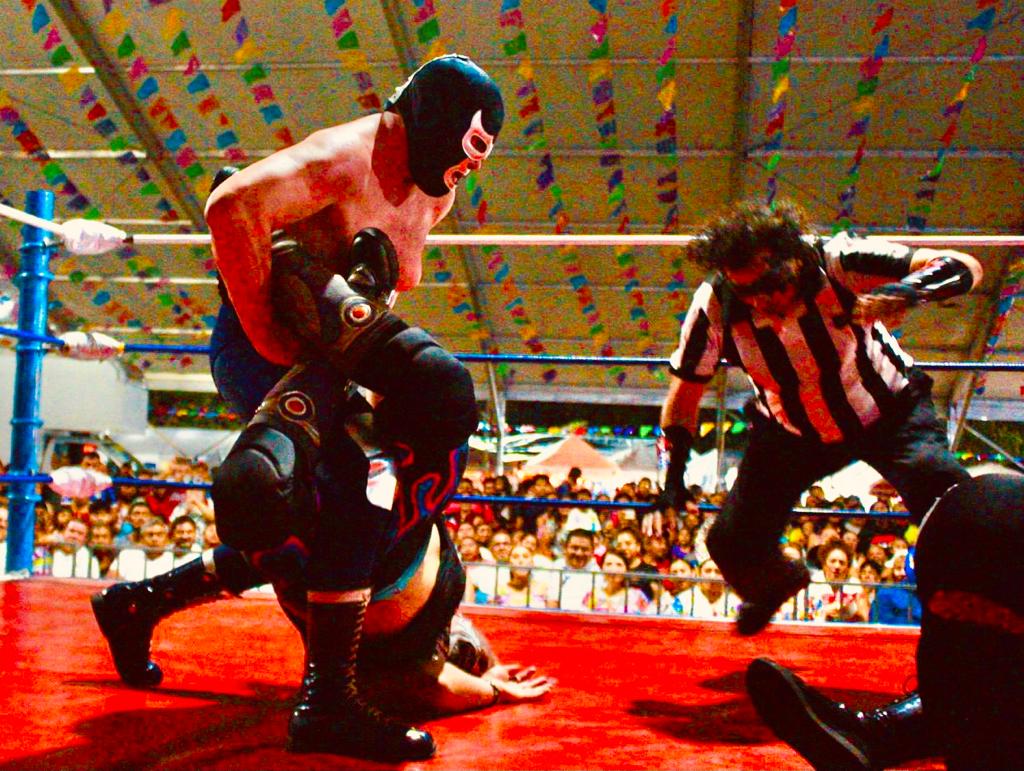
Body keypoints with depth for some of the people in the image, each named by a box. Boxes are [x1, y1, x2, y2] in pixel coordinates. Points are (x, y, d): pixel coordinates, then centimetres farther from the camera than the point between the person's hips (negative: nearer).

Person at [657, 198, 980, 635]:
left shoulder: (834, 260, -29)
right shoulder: (714, 305, -22)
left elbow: (966, 267, -29)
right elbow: (686, 388, -6)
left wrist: (910, 290, -50)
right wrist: (672, 476, -9)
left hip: (887, 408, -2)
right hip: (791, 431, 3)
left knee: (947, 498, -28)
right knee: (732, 544, -2)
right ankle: (777, 582, 36)